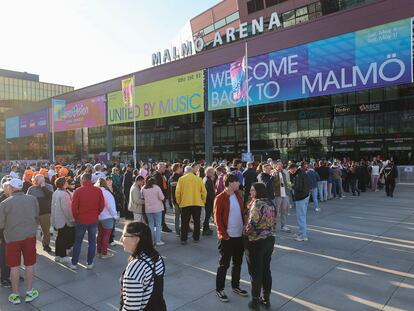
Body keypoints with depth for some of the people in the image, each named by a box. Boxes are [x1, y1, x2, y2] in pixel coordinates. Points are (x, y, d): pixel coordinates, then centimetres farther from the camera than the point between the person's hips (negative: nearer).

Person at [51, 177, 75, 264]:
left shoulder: (56, 193, 8)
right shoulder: (64, 194, -23)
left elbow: (54, 206, 17)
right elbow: (66, 208, -23)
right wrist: (72, 219, -15)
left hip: (57, 219, 10)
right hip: (65, 220, -10)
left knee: (60, 237, 17)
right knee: (64, 238, 1)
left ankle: (57, 255, 25)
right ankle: (63, 256, 10)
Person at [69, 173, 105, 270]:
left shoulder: (78, 191, -12)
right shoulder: (98, 190, -7)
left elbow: (74, 207, -8)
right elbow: (102, 205, -2)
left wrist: (76, 217, 7)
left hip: (81, 220, -1)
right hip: (94, 220, 1)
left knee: (78, 242, 13)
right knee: (92, 242, 12)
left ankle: (74, 263, 21)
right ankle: (90, 263, 18)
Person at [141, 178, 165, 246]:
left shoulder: (143, 189, 2)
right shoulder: (157, 188, -8)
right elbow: (162, 198, -10)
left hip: (148, 209, 4)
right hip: (157, 208, -3)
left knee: (151, 225, 12)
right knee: (158, 225, 4)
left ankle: (152, 240, 16)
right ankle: (158, 241, 4)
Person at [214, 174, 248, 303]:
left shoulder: (238, 195, 6)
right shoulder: (220, 198, -13)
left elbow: (242, 212, 13)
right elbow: (217, 218, -13)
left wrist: (245, 227, 5)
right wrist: (223, 234, -16)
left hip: (240, 235, 6)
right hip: (227, 237, -6)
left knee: (238, 262, 18)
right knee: (224, 264, 5)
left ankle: (235, 286, 35)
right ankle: (219, 289, 20)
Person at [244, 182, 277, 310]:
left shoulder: (257, 204, -19)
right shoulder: (271, 203, 5)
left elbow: (252, 223, -23)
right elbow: (274, 222, 11)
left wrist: (245, 232, -5)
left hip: (256, 242, -8)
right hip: (269, 239, 8)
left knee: (255, 272, 5)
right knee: (266, 269, 17)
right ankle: (266, 299, 29)